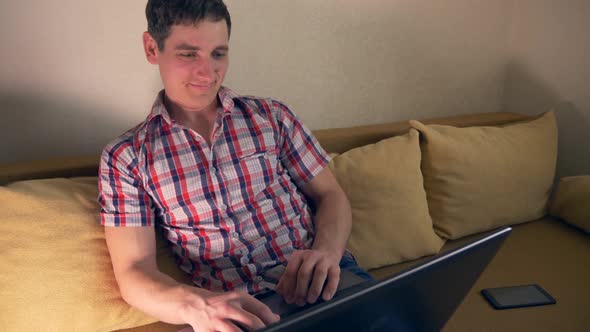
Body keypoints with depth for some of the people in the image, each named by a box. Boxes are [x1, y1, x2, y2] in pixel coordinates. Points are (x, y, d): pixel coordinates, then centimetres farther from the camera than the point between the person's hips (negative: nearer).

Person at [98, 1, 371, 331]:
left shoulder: (271, 115, 8)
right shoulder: (125, 157, 4)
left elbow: (331, 195, 9)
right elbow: (133, 270, -2)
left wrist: (326, 251, -14)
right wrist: (194, 304, -24)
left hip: (320, 284, 1)